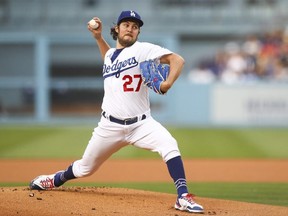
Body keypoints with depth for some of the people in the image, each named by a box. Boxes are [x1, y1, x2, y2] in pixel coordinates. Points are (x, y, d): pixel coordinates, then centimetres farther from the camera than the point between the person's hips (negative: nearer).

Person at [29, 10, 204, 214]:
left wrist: (167, 84, -32)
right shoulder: (110, 54, 12)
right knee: (85, 168, 14)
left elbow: (177, 59, -16)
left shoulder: (144, 49, -5)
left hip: (141, 124, -4)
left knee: (169, 145, -31)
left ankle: (183, 197, -30)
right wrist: (98, 37, 26)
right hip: (110, 126, 4)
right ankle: (56, 179, 44)